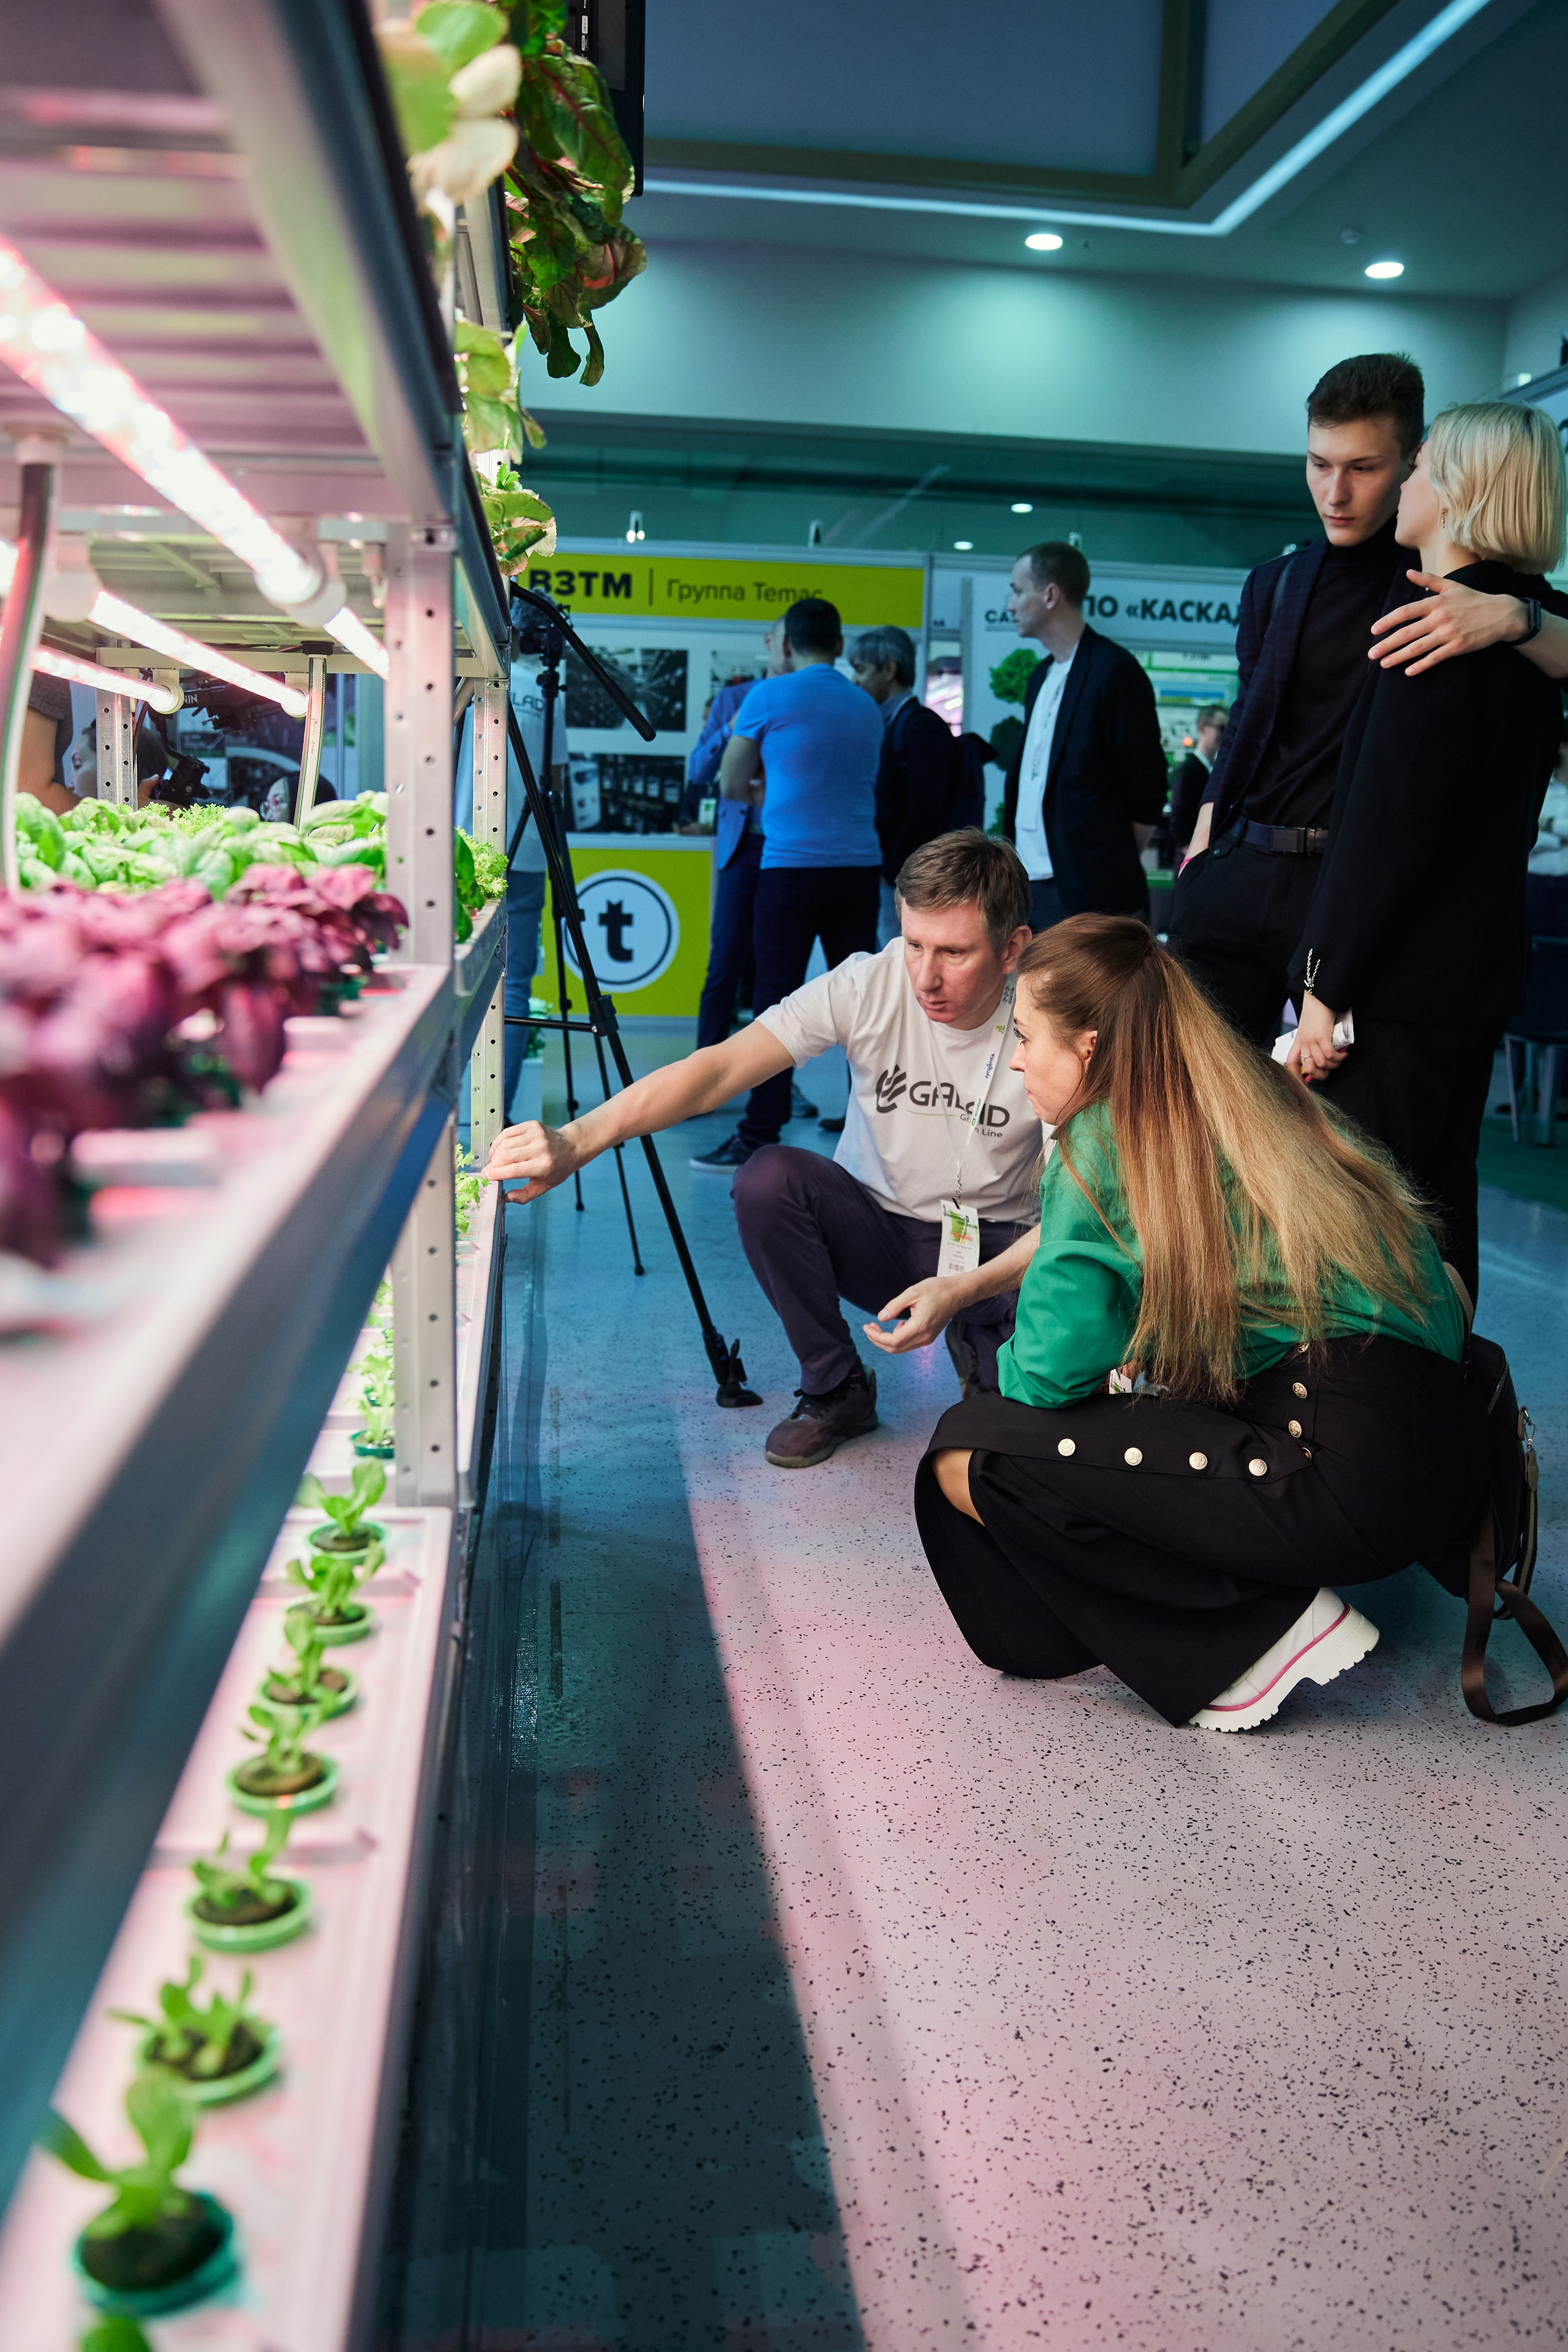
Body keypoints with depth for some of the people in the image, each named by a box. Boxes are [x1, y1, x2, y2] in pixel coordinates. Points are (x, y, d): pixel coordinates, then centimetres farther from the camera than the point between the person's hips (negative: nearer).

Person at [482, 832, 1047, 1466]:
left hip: (995, 1248, -1)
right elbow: (719, 1068, -28)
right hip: (878, 1230, 1)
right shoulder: (868, 985, -19)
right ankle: (834, 1390, -6)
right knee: (768, 1177, -30)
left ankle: (980, 1345, 7)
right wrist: (576, 1140, -43)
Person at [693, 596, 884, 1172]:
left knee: (778, 1000, -4)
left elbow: (731, 786, 5)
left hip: (792, 866, -5)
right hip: (860, 866, 5)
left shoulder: (769, 697, 0)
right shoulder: (866, 707, 16)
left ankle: (759, 1139, -4)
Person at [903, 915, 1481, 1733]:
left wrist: (1008, 1359, 14)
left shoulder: (1107, 1138, -6)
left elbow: (1050, 1369, -9)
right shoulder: (1251, 1096, 18)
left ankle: (1263, 1632, -5)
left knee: (966, 1456, -8)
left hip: (1347, 1472, -9)